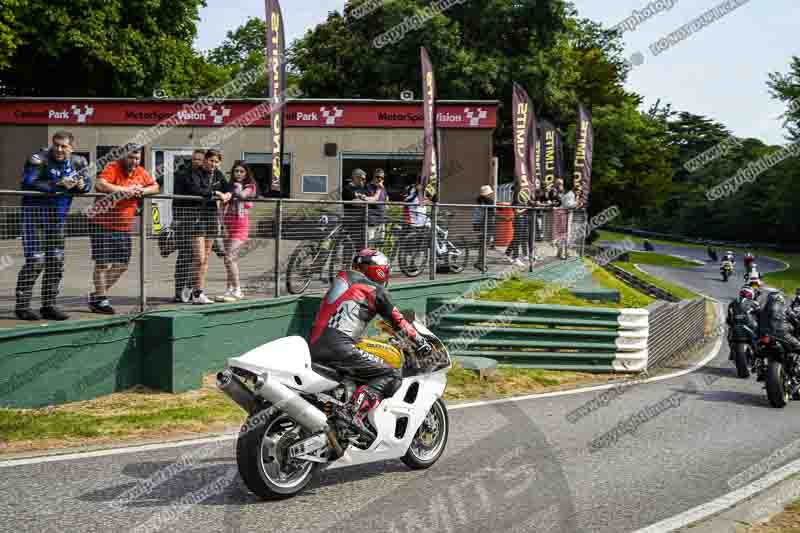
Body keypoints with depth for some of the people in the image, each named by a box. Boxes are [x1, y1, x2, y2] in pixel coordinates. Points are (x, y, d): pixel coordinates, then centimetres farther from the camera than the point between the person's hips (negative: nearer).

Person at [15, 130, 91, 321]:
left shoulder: (77, 162, 3)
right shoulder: (39, 160, -15)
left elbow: (88, 182, 12)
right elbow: (28, 183, -26)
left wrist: (82, 185, -12)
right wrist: (58, 184, -29)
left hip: (58, 218, 6)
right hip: (35, 215, -6)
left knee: (56, 261, 8)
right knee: (35, 261, -10)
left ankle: (49, 305, 19)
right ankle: (22, 305, 0)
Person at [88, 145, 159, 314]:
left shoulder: (141, 172, 7)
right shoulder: (113, 168, -13)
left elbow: (155, 187, 19)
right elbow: (100, 185, -29)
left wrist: (142, 190, -4)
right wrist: (126, 190, -23)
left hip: (124, 227, 7)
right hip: (103, 224, -7)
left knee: (122, 265, 11)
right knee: (103, 263, -4)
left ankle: (97, 295, 26)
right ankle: (100, 300, 9)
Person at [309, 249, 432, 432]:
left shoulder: (341, 278, 24)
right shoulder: (375, 290, 6)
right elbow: (398, 321, 11)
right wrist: (420, 341, 22)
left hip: (314, 347, 8)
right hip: (340, 347, -8)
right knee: (391, 375, -6)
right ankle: (356, 411, -24)